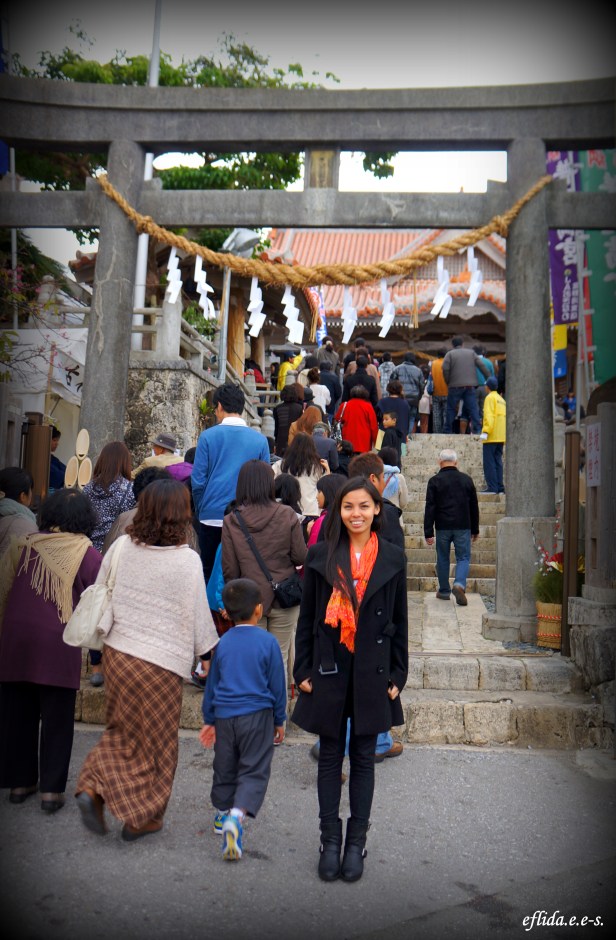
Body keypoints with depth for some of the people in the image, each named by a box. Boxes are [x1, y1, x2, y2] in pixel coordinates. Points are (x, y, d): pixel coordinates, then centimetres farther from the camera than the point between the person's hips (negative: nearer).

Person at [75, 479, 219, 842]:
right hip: (161, 662, -4)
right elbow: (199, 616, -10)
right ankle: (142, 818, 27)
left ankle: (93, 788, 10)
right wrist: (212, 650, 7)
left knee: (121, 732, 25)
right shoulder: (187, 559, -17)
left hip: (117, 652, 4)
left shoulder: (122, 547, -4)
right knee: (156, 742, 15)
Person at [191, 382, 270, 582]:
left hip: (212, 518, -1)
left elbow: (198, 481, -4)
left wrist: (201, 511, 10)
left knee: (210, 574, 12)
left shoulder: (208, 436, -4)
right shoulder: (260, 440, 0)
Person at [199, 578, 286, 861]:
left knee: (225, 768, 20)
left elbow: (212, 684, 10)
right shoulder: (267, 642, -9)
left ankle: (223, 813, 36)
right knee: (254, 771, 2)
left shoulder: (223, 643, 1)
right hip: (257, 716, -4)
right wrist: (279, 721, 9)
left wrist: (209, 719, 21)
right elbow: (277, 685, -2)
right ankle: (237, 815, -18)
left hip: (224, 716, 4)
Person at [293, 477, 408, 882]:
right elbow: (307, 618, 3)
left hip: (372, 672, 0)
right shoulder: (320, 556, -1)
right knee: (330, 757, 11)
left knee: (363, 758, 12)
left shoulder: (392, 558, 0)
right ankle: (330, 840, 26)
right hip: (329, 670, 0)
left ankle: (357, 842, 26)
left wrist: (397, 676, 2)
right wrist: (304, 670, 0)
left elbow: (399, 622, 4)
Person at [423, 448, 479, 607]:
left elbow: (430, 508, -7)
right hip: (463, 527, 1)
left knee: (443, 559, 12)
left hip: (442, 527, -1)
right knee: (463, 558, 7)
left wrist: (428, 532, -4)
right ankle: (460, 584, -17)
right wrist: (475, 530, 19)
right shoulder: (466, 479, 4)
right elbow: (474, 506, 11)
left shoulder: (434, 481, -4)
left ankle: (444, 591, 21)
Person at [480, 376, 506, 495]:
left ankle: (492, 486, -11)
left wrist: (485, 431, -22)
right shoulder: (502, 400, 20)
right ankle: (499, 486, 6)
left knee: (489, 462, -7)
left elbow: (489, 416, -16)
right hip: (501, 437, 8)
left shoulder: (490, 398, -4)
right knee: (498, 461, 9)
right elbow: (505, 418, 20)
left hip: (491, 437, -8)